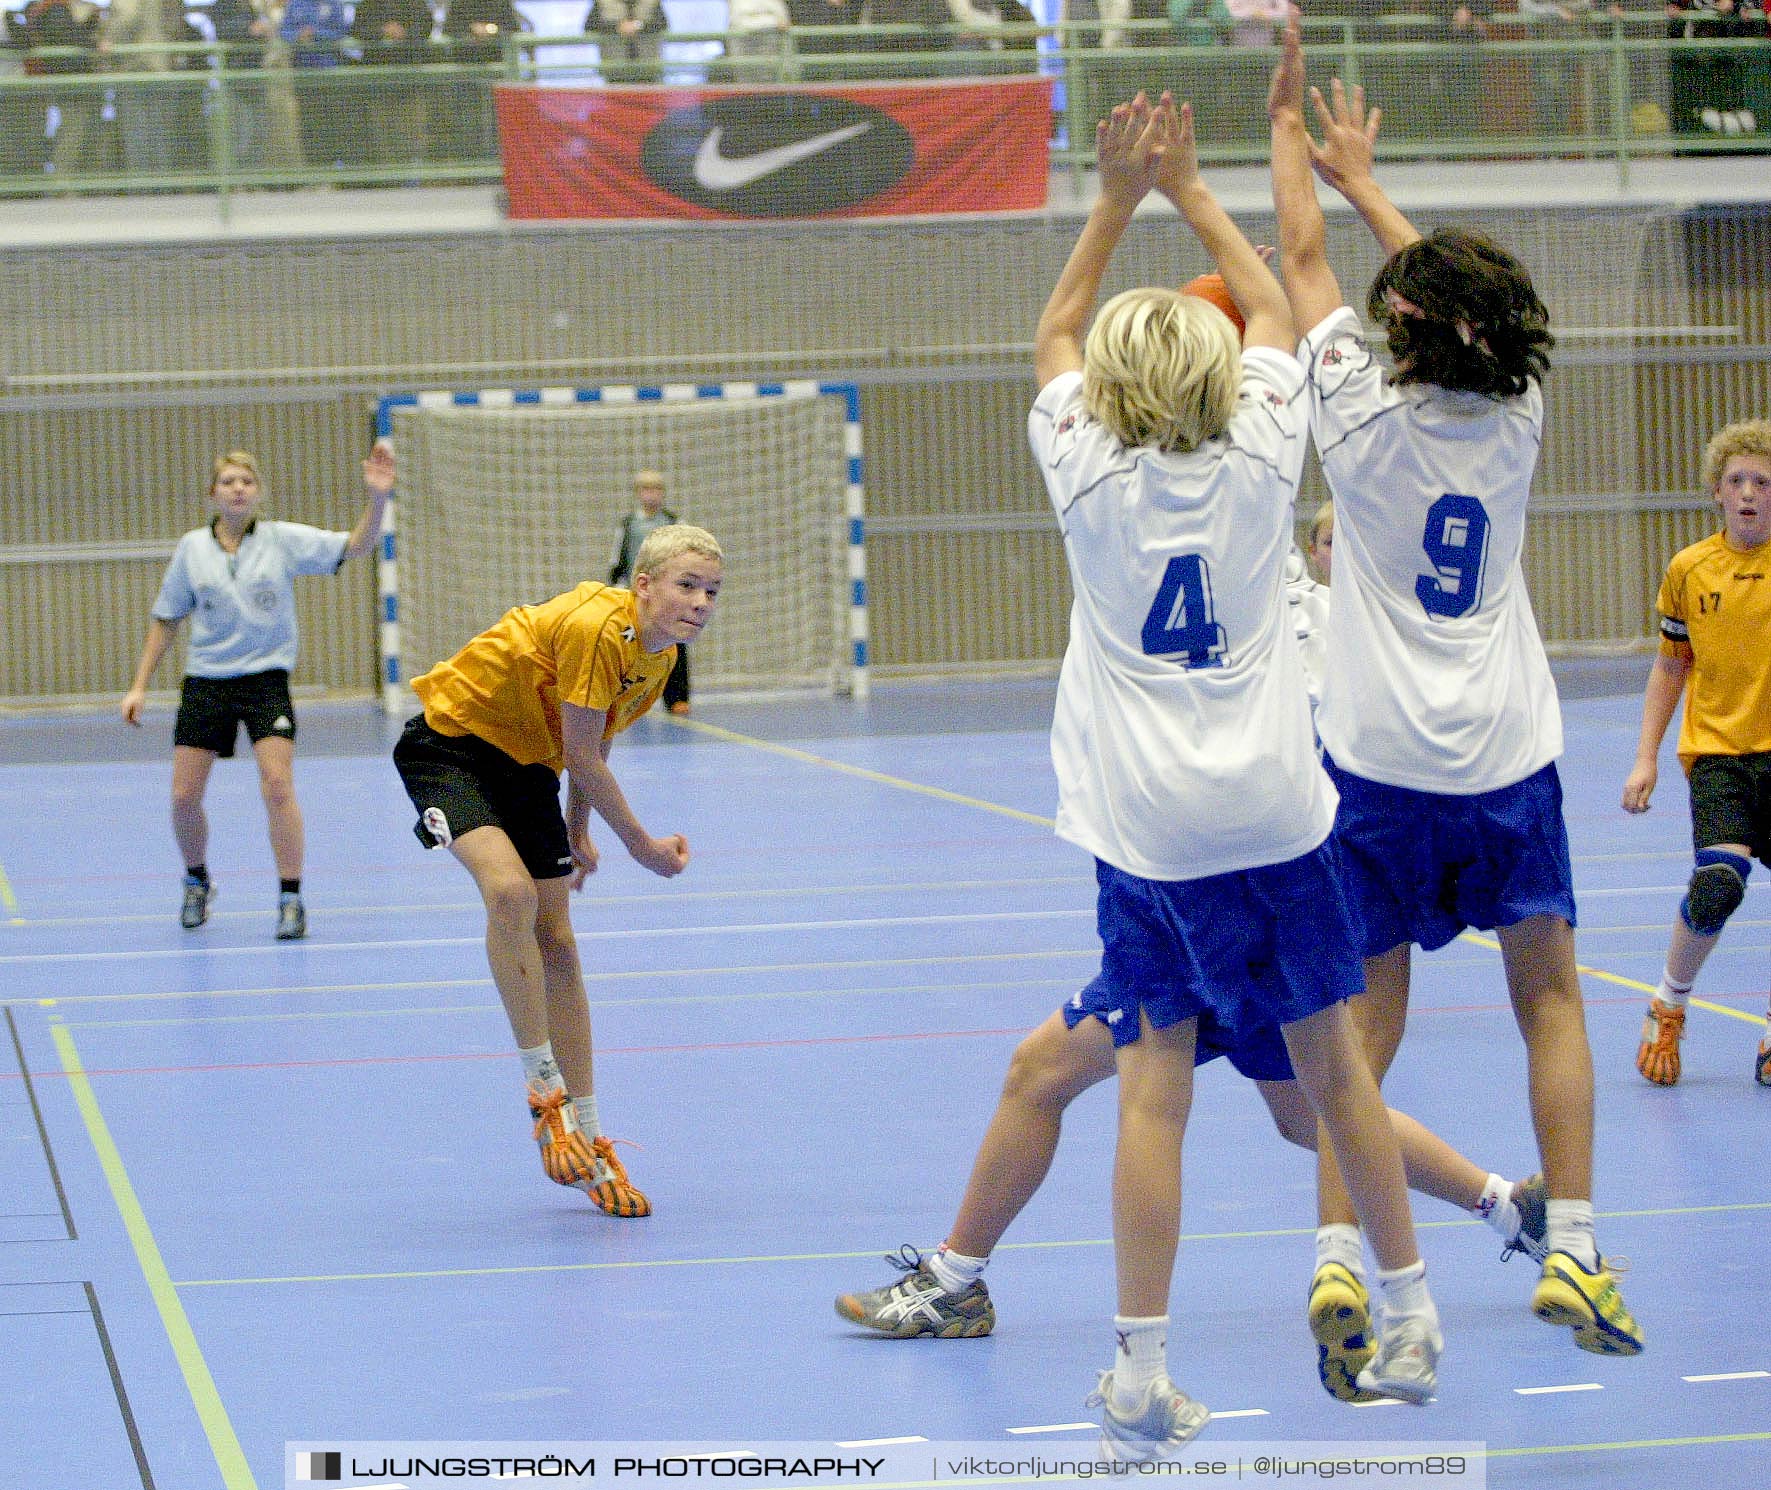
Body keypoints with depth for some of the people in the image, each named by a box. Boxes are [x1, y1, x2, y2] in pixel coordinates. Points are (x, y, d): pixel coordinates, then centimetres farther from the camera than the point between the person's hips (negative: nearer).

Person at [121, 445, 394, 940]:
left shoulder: (282, 540, -3)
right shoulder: (192, 548, 2)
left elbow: (355, 546, -10)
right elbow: (166, 619, 10)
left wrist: (376, 498, -28)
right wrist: (139, 686, 7)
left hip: (265, 677, -2)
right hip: (205, 681, 2)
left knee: (278, 785, -17)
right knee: (184, 796, 0)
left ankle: (290, 899, -8)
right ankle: (197, 881, 27)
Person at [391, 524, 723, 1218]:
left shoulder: (658, 654, 0)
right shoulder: (598, 626, -29)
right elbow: (583, 759, -23)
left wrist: (577, 835, 24)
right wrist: (643, 846, -13)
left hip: (527, 763, 9)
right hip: (449, 742, -9)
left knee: (556, 942, 5)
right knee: (509, 887, -32)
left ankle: (586, 1143, 11)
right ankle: (544, 1091, -20)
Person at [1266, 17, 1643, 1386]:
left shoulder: (1366, 417, -8)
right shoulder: (1516, 420, 0)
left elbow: (1305, 258, 6)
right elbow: (1460, 290, 17)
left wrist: (1290, 127, 20)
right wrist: (1362, 178, 30)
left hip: (1380, 761, -2)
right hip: (1508, 755, 2)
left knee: (1367, 1023, 2)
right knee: (1549, 992, 11)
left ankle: (1338, 1260, -8)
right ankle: (1572, 1249, 6)